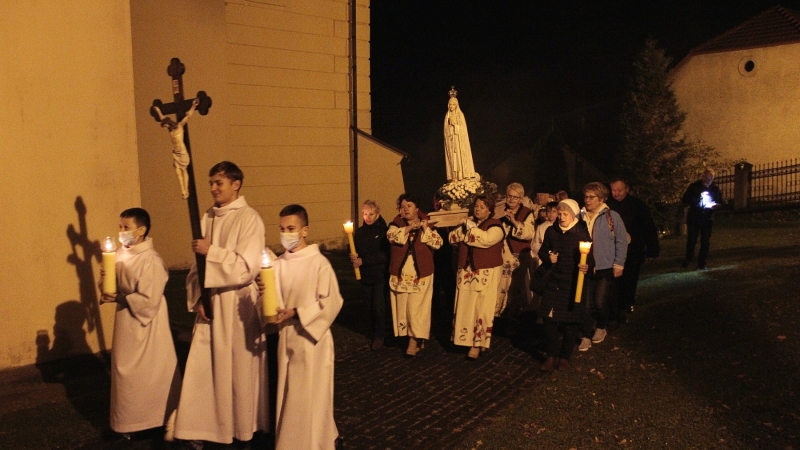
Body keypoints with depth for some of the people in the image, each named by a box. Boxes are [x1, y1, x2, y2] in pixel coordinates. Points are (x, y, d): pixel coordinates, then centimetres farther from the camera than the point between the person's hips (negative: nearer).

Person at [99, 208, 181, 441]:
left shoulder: (150, 260, -22)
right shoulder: (122, 252, 2)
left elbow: (149, 301, -24)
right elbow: (119, 284, 12)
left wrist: (119, 298, -20)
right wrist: (106, 280, -8)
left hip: (145, 326, -8)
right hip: (126, 323, 8)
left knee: (150, 373, 4)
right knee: (126, 371, 17)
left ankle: (166, 419, 22)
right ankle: (131, 421, 33)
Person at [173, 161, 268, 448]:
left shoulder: (249, 219, -12)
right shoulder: (208, 218, 6)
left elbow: (248, 266, -18)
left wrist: (211, 251, -20)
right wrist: (197, 298, -3)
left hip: (238, 304, -5)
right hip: (210, 302, 5)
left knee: (239, 368, 8)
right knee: (204, 366, 8)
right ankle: (204, 427, 21)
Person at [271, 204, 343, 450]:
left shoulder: (319, 263, -13)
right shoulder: (279, 264, 3)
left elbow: (331, 301, -15)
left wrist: (297, 313, -20)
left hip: (312, 338, -5)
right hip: (287, 338, 5)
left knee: (311, 397, 4)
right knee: (289, 396, 15)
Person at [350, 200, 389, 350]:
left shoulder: (384, 231, -8)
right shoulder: (359, 232, 7)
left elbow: (385, 255, -14)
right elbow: (354, 251, 9)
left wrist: (363, 260, -16)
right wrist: (353, 257, -15)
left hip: (380, 276, -4)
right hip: (365, 276, 4)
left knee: (378, 307, -3)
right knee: (370, 306, 8)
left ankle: (379, 336, 13)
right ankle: (373, 334, 24)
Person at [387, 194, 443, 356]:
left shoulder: (427, 224, 2)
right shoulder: (397, 223, 3)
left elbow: (438, 243, -10)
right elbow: (391, 236, -18)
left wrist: (425, 229, -18)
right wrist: (409, 228, -25)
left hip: (421, 274, -2)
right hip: (401, 274, 2)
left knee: (417, 307, -5)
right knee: (403, 306, 7)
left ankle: (414, 341, 1)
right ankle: (419, 338, 21)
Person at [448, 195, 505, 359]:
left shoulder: (495, 226, -7)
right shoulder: (469, 222, 12)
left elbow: (486, 239, -27)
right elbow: (453, 238, 5)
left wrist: (471, 227, -16)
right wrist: (463, 228, -12)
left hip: (486, 274, -5)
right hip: (466, 272, 6)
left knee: (481, 308, -3)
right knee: (465, 307, 8)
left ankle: (477, 344, 4)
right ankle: (466, 339, 21)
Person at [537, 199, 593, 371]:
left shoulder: (582, 233, -7)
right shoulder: (551, 231, 2)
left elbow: (590, 258, -7)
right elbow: (542, 252, 14)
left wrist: (586, 266, -29)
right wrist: (548, 257, -8)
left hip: (574, 284, -2)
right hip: (554, 282, 3)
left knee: (571, 321, 6)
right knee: (549, 319, 0)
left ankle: (565, 357, 24)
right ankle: (552, 355, 17)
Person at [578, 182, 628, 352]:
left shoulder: (612, 216, -5)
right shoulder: (580, 217, 2)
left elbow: (621, 241, -3)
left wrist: (618, 264, -6)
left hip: (605, 268, -2)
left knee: (600, 302, -1)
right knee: (587, 303, 5)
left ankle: (601, 327, 27)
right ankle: (586, 336, 18)